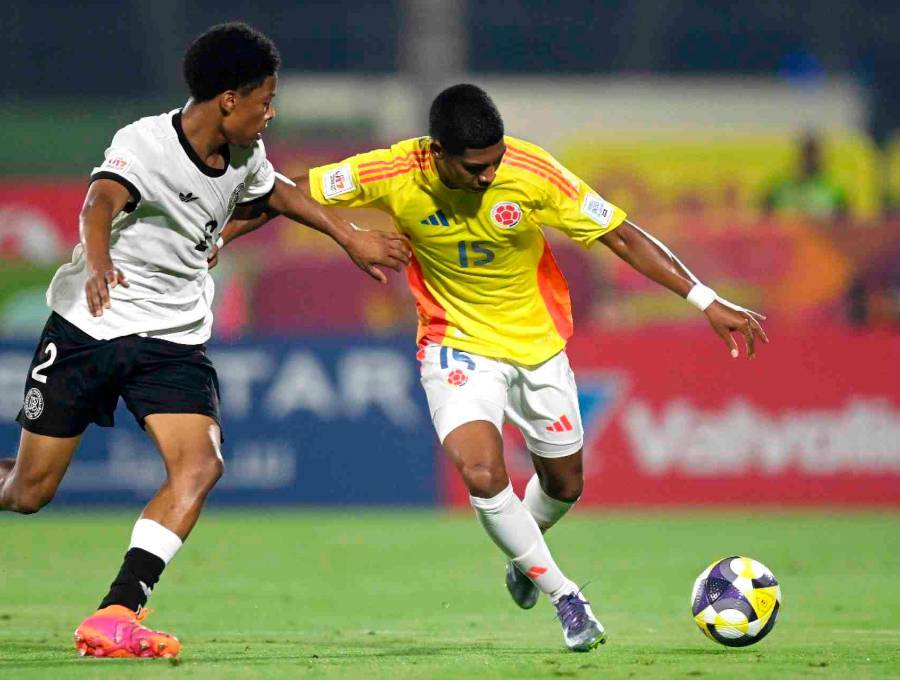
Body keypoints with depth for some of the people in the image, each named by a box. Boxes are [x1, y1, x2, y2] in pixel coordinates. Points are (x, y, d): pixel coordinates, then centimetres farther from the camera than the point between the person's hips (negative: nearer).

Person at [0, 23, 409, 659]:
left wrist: (351, 236, 28)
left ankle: (114, 617, -27)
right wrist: (97, 264, -61)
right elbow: (102, 201, -41)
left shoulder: (245, 157, 2)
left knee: (200, 465, -22)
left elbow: (274, 193, 27)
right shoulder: (144, 142, -20)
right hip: (87, 325, -5)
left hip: (174, 340, 5)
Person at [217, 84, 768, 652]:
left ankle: (523, 555, 52)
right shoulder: (394, 174, -23)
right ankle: (565, 596, -5)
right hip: (457, 344, -2)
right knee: (482, 475, -25)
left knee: (563, 485, 15)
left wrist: (707, 301, -20)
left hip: (537, 343, 2)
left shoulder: (532, 173, -23)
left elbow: (623, 237, -17)